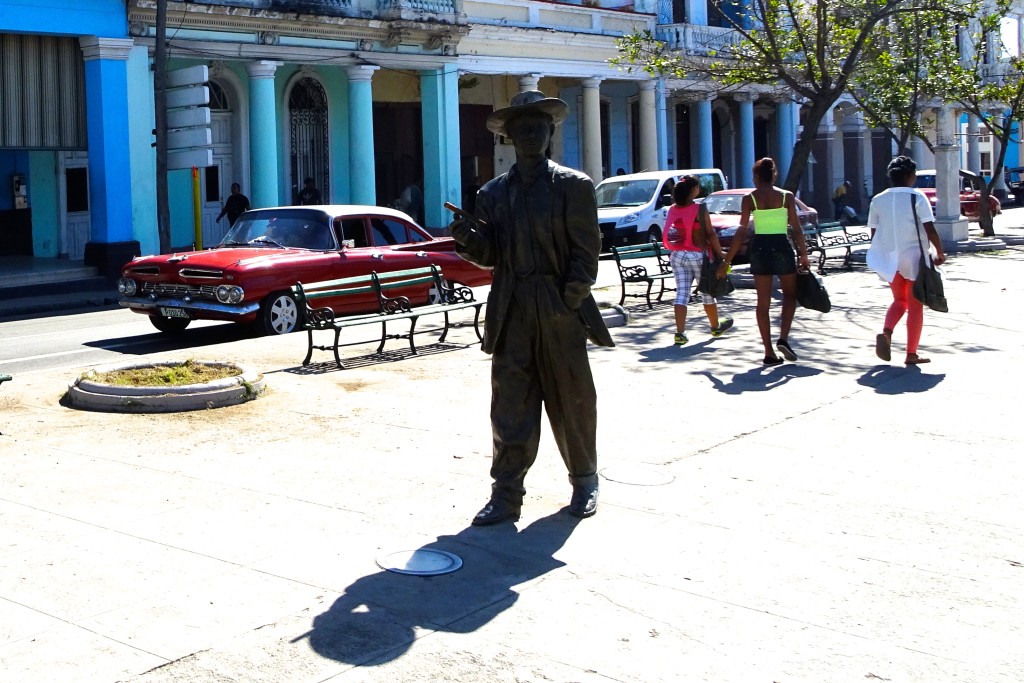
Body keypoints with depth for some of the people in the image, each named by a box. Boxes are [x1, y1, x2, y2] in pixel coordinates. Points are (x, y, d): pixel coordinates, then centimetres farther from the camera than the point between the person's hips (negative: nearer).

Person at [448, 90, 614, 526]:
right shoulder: (493, 193, 12)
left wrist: (567, 304, -13)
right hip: (512, 313, 3)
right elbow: (490, 256, 9)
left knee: (572, 401, 8)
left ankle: (584, 480, 26)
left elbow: (585, 252, -4)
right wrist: (467, 240, -12)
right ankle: (506, 495, 8)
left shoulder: (573, 185, 1)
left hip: (560, 311, -3)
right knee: (509, 405, 2)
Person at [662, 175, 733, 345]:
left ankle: (680, 333, -7)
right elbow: (710, 233, -12)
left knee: (681, 294, 3)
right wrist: (719, 253, -3)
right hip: (697, 255, -4)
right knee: (708, 292, 13)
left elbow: (669, 234, 7)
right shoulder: (700, 209, -12)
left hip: (677, 255, 4)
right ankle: (715, 327, 30)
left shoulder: (673, 209, 3)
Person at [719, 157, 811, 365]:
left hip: (759, 248, 1)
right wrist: (804, 256, 6)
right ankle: (783, 338, -2)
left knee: (763, 302, 9)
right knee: (790, 294, 18)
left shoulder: (749, 198, -2)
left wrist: (726, 262, -2)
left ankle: (769, 352, 8)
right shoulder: (787, 196, 0)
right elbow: (797, 229, -2)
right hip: (782, 247, -1)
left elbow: (741, 232, -5)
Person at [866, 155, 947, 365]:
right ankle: (911, 354, 7)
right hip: (913, 256, -4)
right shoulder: (917, 197, -7)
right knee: (915, 305, 7)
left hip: (889, 259, 4)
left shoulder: (878, 200, 4)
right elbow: (930, 230, -12)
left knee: (899, 300, 21)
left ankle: (886, 332, -6)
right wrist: (940, 253, 0)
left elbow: (874, 233, 7)